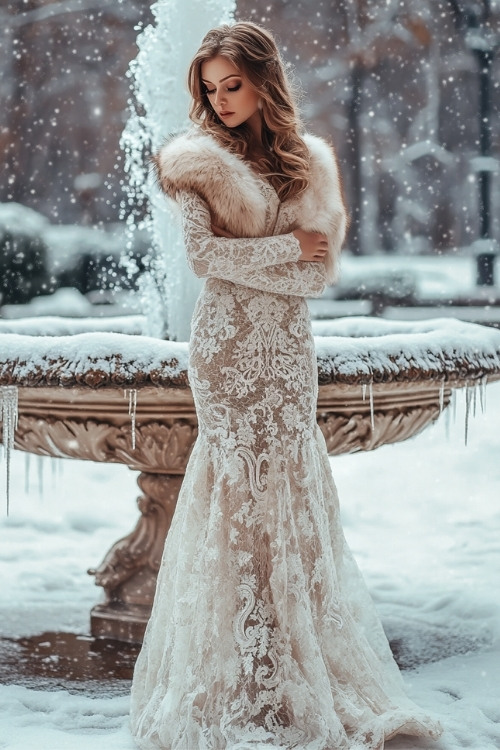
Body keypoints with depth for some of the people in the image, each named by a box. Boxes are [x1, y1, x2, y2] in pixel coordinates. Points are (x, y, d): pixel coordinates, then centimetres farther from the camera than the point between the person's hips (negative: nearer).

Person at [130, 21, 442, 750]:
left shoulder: (310, 159, 9)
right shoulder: (199, 159, 2)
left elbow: (322, 271, 2)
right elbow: (203, 255, -9)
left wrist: (246, 261, -11)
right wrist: (287, 246, -9)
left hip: (290, 342, 3)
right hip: (228, 341, -3)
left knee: (294, 483, 2)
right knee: (242, 482, -4)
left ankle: (306, 656, 11)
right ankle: (250, 671, 2)